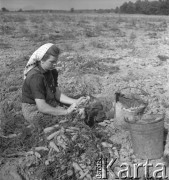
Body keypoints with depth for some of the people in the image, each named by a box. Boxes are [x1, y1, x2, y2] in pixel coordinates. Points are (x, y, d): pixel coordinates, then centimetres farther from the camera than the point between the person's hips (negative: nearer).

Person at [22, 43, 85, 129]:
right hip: (34, 111, -8)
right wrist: (66, 111, -28)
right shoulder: (35, 77, -26)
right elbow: (41, 107, -30)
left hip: (50, 106, 8)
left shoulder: (52, 72, 2)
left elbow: (57, 94, 0)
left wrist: (75, 102, -14)